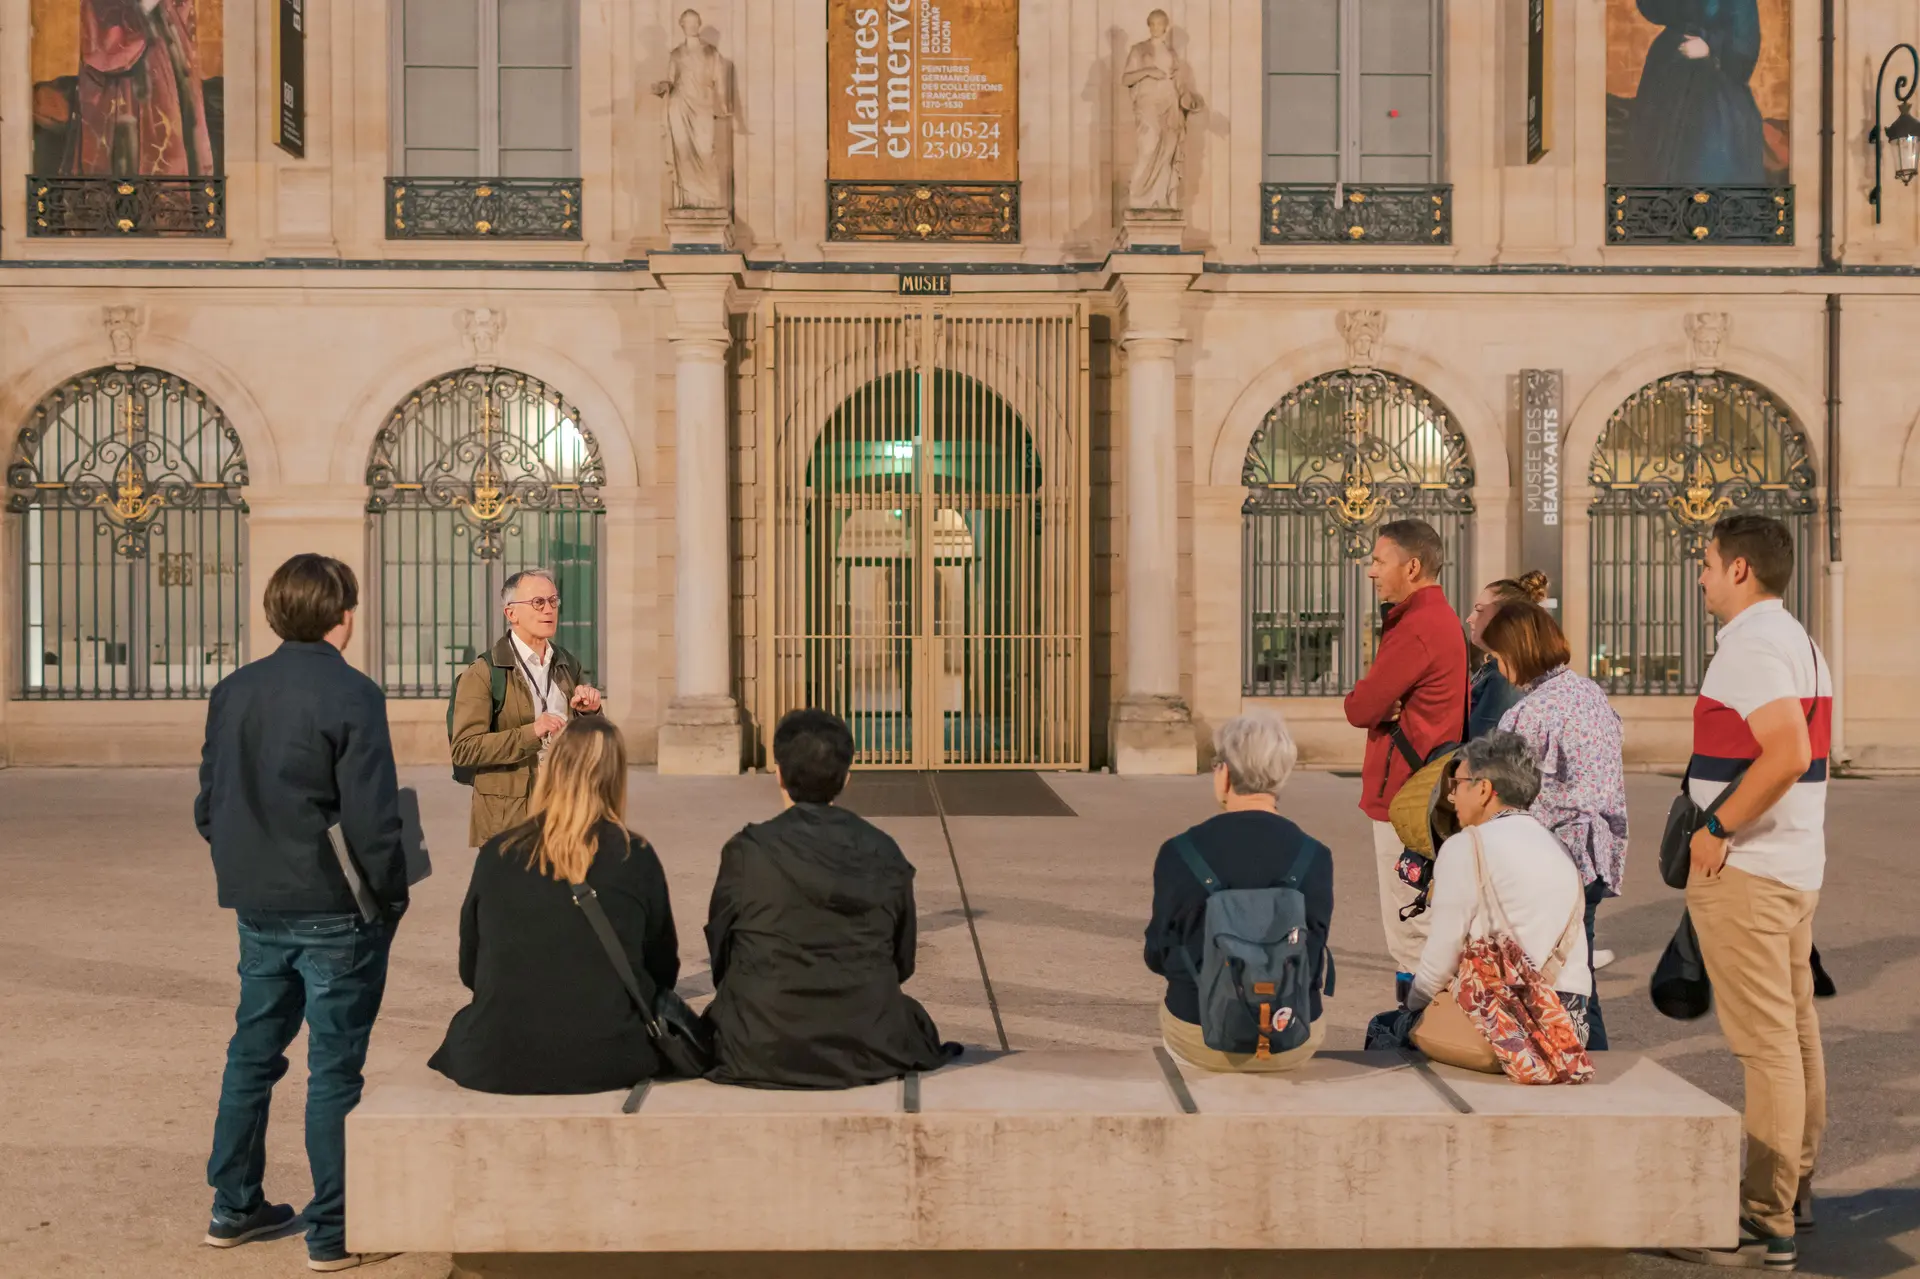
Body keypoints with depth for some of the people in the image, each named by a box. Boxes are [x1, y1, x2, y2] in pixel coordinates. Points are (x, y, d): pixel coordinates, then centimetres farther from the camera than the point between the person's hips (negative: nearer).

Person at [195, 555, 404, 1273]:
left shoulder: (232, 692, 6)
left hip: (257, 909, 6)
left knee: (252, 1053, 18)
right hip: (335, 910, -6)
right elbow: (371, 818, -17)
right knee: (335, 1067, 2)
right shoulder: (351, 695, -15)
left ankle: (234, 1208, 29)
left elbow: (209, 806, 10)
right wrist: (393, 894, -5)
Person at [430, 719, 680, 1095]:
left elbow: (470, 969, 14)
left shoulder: (496, 854, 2)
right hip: (606, 1063, -1)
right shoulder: (636, 858, -2)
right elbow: (663, 973, 10)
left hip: (494, 1063, 1)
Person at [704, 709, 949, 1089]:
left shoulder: (747, 852, -11)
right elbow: (902, 963, 5)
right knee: (909, 1013, 34)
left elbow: (720, 956, 0)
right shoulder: (884, 854, -4)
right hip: (869, 1050, 2)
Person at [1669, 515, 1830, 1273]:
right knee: (1795, 1032, 16)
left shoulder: (1751, 646, -16)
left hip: (1746, 872, -10)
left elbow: (1787, 754, -28)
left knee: (1766, 1044, -8)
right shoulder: (1798, 643, 17)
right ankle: (1794, 1187, 28)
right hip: (1795, 865, 10)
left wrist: (1716, 829, -20)